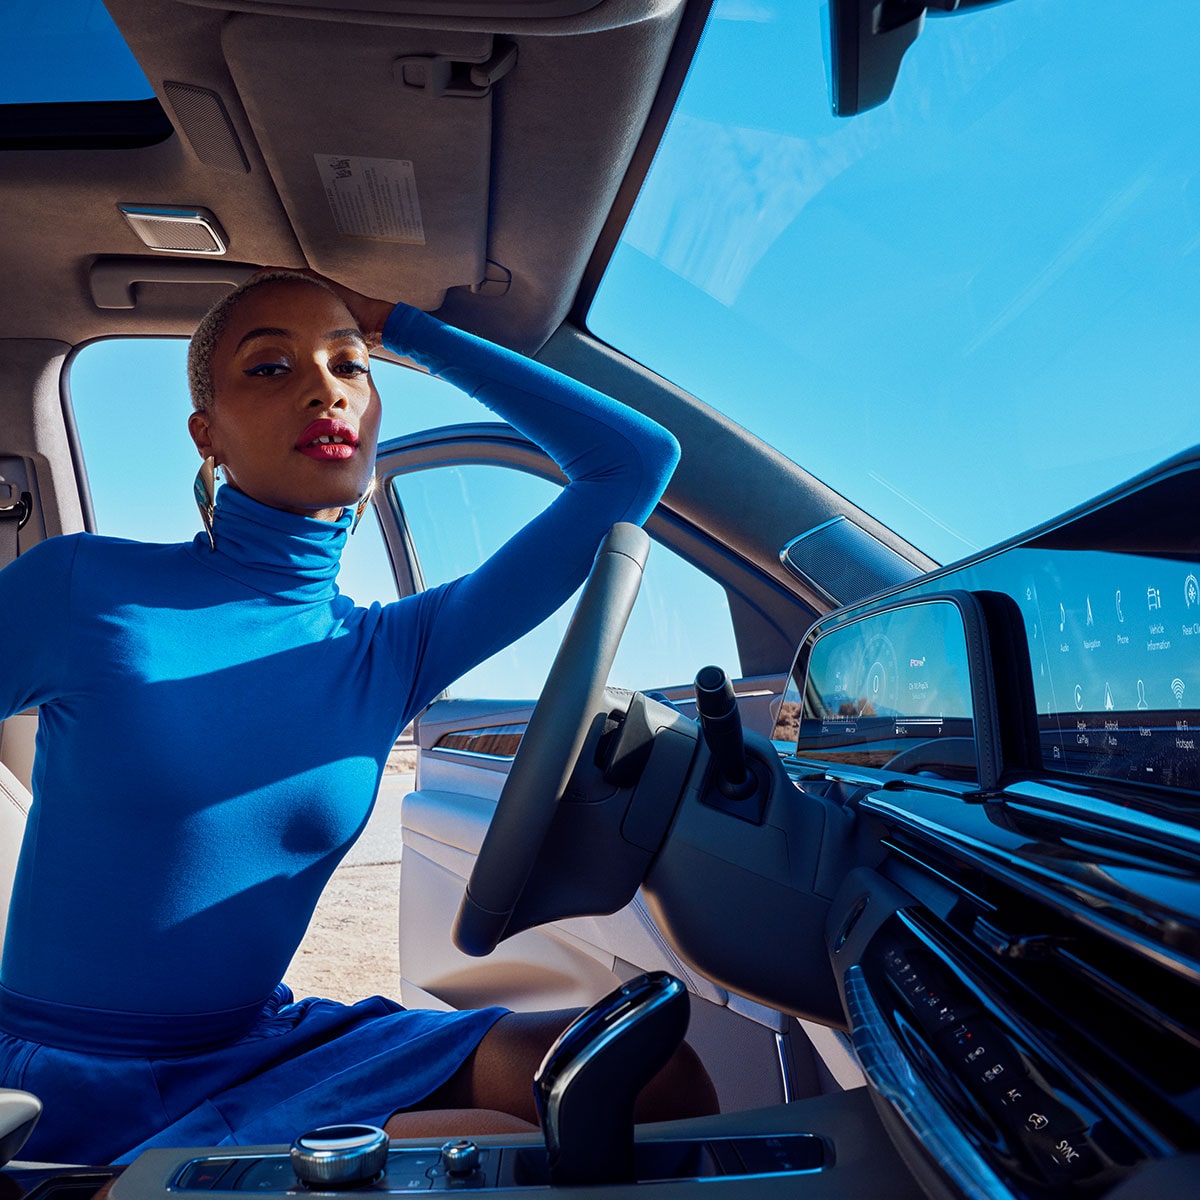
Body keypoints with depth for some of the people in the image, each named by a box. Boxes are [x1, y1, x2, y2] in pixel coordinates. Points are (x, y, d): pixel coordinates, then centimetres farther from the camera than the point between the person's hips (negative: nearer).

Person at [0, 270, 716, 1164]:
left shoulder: (395, 652, -1)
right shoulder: (85, 589, -9)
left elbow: (636, 458, -1)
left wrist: (406, 328, 4)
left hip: (265, 1049, 4)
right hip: (79, 1103, -4)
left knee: (659, 1078, -14)